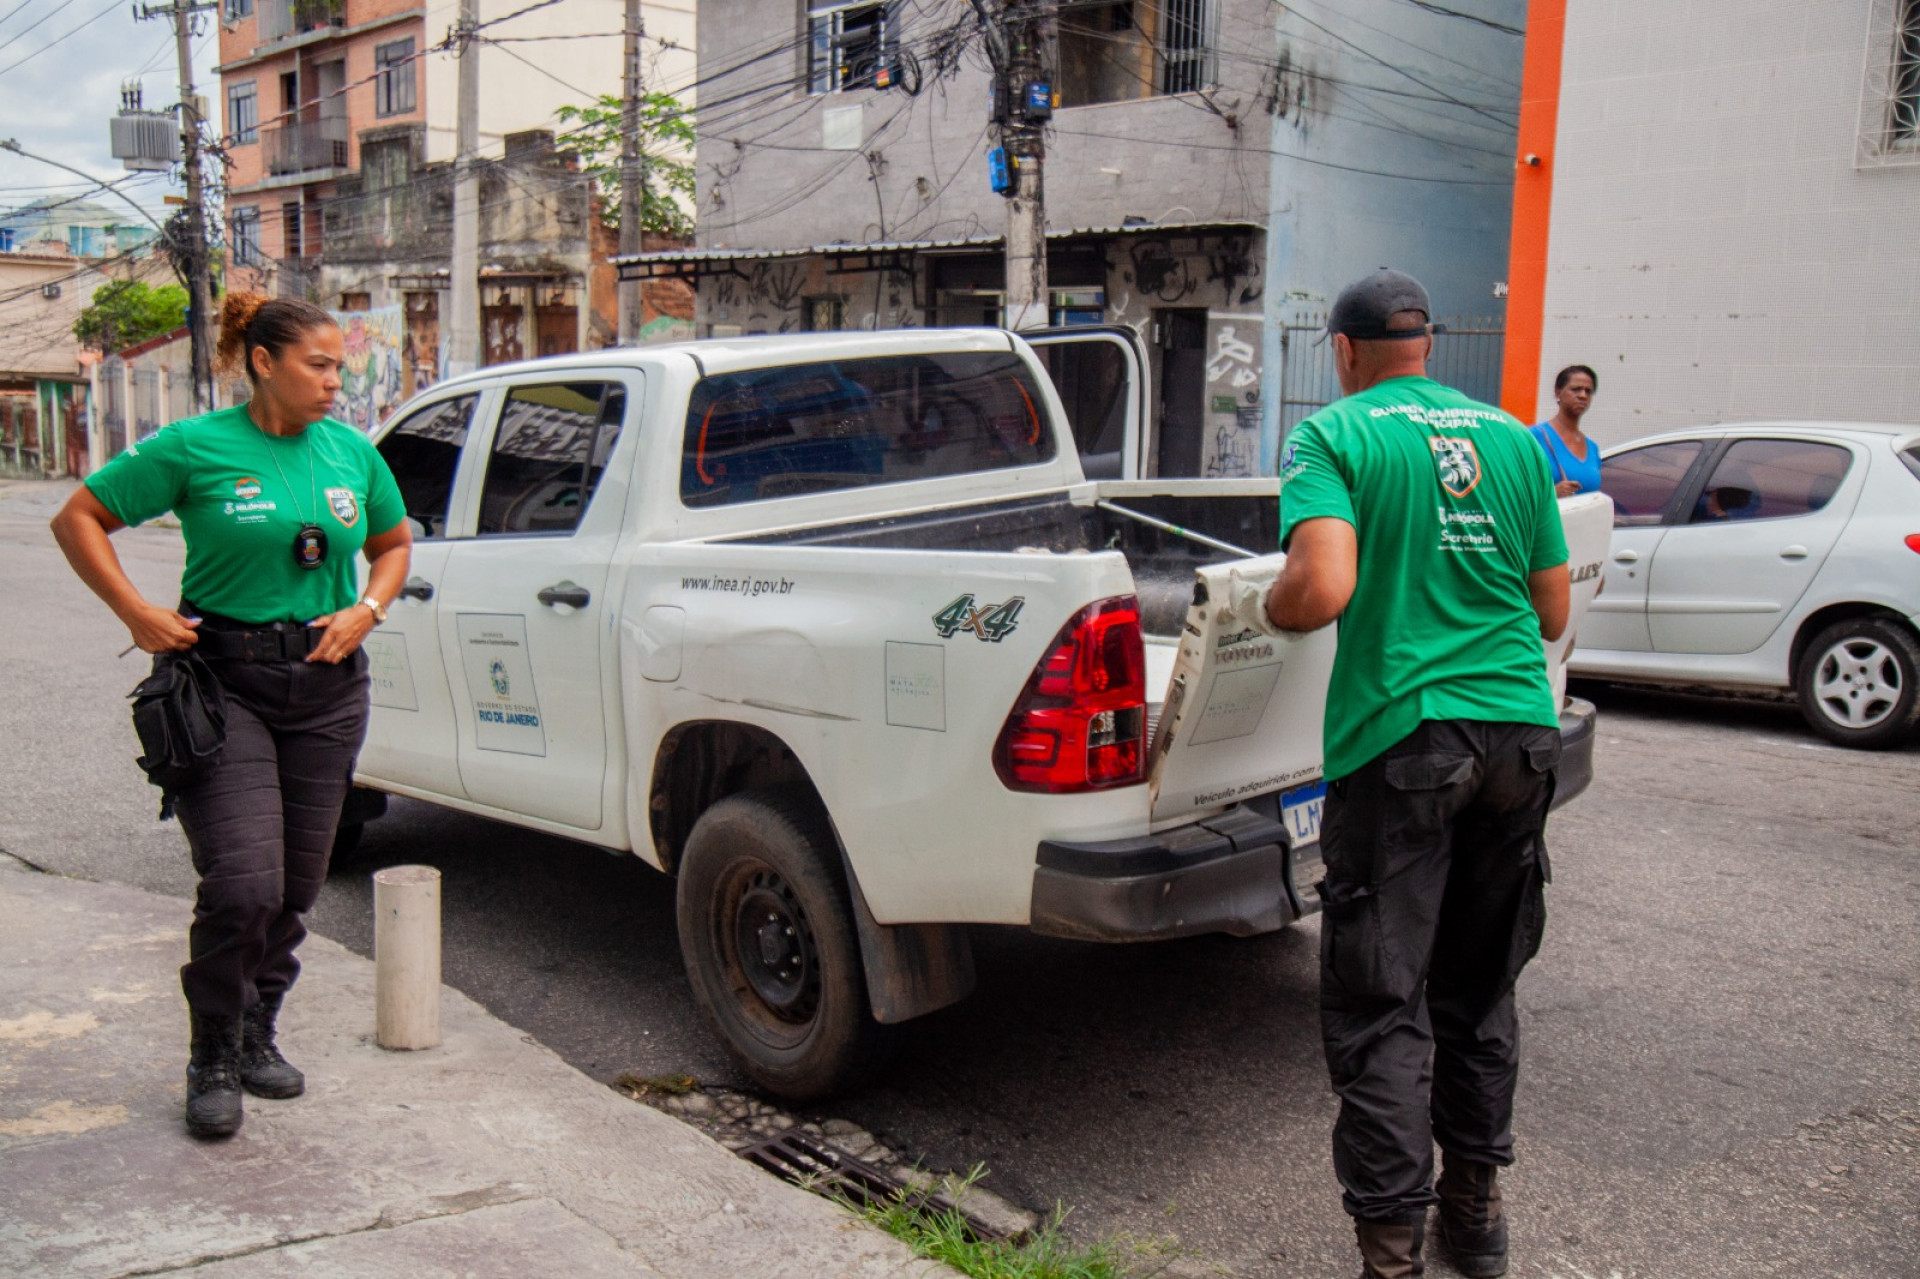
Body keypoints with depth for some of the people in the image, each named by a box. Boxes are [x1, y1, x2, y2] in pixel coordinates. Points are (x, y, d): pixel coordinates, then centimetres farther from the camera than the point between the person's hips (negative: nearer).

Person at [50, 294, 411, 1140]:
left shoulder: (352, 452, 6)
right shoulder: (196, 448, -6)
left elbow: (394, 543, 20)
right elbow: (79, 517, 0)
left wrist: (367, 610, 2)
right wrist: (137, 613, -9)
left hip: (327, 686, 5)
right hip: (222, 681, -4)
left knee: (297, 886, 10)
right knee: (243, 885, -12)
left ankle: (258, 1036, 31)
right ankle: (214, 1061, 10)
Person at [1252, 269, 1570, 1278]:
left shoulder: (1333, 434, -4)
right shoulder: (1513, 438, 11)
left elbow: (1322, 591, -20)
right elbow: (1552, 614, 14)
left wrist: (1265, 608, 1)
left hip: (1402, 740, -5)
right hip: (1520, 733, 6)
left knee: (1380, 1006, 2)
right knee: (1478, 987, 20)